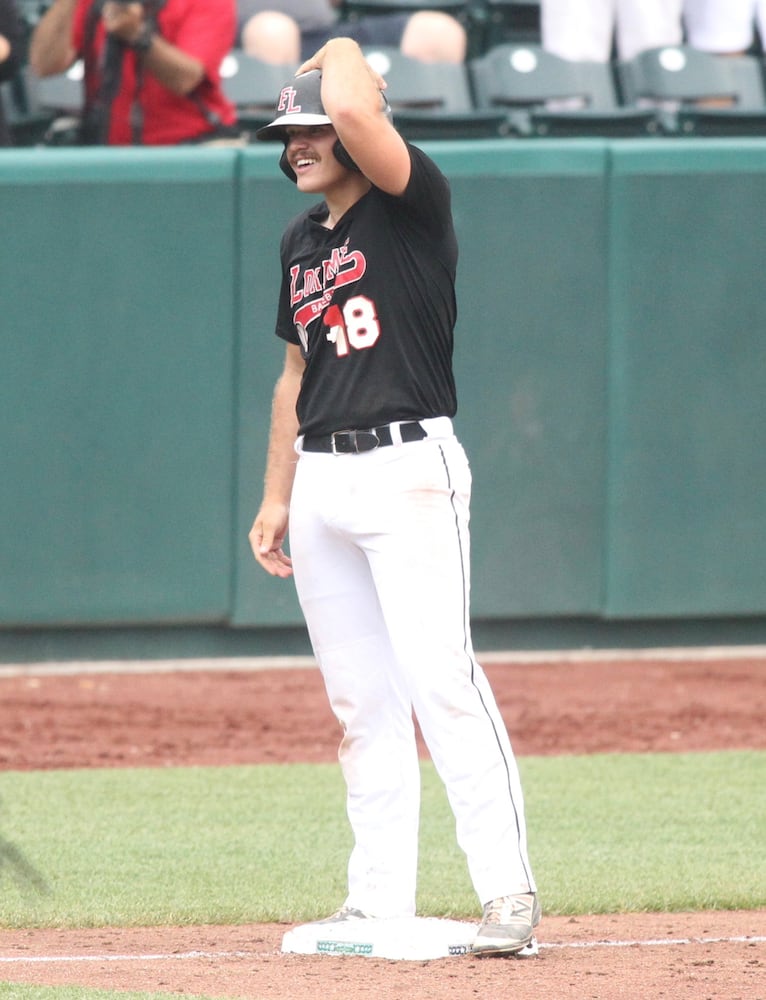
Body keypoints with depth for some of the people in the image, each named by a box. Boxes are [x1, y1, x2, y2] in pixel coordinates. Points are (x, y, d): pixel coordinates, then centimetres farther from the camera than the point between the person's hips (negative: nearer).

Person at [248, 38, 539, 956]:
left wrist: (342, 57, -3)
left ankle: (508, 891, -17)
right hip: (321, 481, 8)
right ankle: (379, 902, 9)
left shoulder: (413, 206, -6)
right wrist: (275, 498, 18)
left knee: (441, 681, -16)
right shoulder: (302, 242, 17)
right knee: (358, 700, 7)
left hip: (408, 469, -7)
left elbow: (353, 110, -25)